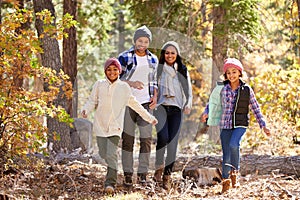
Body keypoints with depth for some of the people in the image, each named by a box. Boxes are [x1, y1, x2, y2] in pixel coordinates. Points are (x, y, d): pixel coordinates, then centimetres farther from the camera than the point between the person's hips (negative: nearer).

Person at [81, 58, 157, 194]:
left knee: (111, 155, -14)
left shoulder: (124, 87, 6)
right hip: (100, 125, 1)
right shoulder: (99, 85, 6)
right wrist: (85, 110, -16)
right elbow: (92, 101, 7)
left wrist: (149, 118, 18)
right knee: (104, 155, 1)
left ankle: (110, 183, -13)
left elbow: (134, 104, 15)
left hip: (115, 126, -1)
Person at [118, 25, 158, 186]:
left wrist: (154, 97, 3)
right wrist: (132, 83, -17)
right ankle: (127, 173, 3)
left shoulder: (153, 59, 12)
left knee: (146, 138, -2)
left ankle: (143, 173, 2)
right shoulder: (125, 57, -1)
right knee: (128, 138, -2)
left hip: (146, 103, 3)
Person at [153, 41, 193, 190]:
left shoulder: (183, 71, 17)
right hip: (161, 106, -2)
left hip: (176, 109, 2)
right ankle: (159, 167, -7)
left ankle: (167, 175, -1)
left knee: (172, 143, -7)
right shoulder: (158, 69, 11)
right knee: (163, 137, -24)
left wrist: (188, 104, -1)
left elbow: (189, 91, 17)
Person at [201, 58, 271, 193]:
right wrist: (206, 113, 0)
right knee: (226, 155, 1)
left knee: (233, 144, -29)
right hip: (225, 124, 2)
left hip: (241, 123, -2)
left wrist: (263, 126, 8)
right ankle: (225, 181, 15)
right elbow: (213, 101, 17)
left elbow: (255, 108, 8)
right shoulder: (223, 88, 3)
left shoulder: (247, 90, 1)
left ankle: (235, 172, -11)